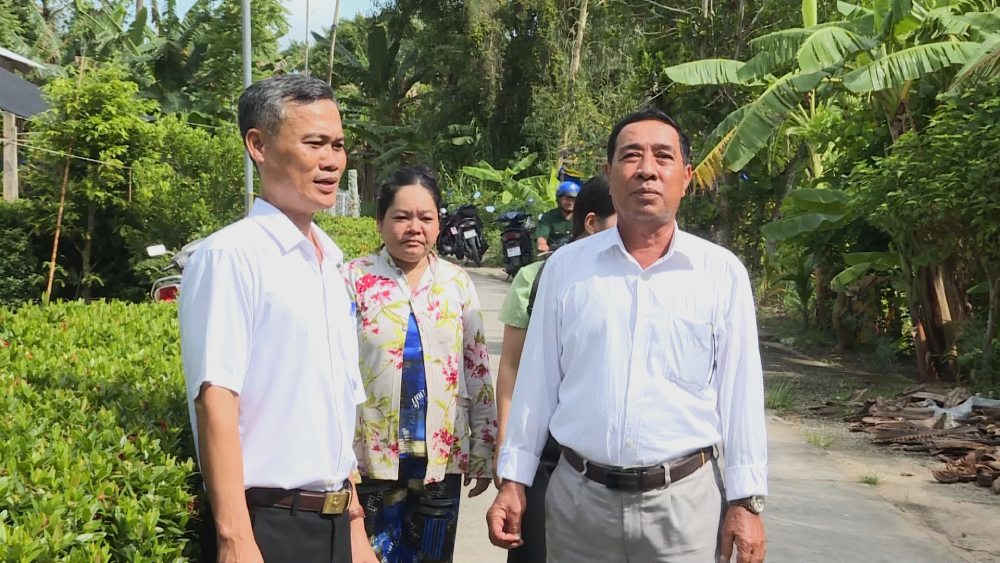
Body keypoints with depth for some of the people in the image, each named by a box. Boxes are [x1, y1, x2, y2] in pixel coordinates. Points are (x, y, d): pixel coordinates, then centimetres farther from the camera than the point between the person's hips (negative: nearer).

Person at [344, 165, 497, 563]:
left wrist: (484, 450, 7)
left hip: (442, 454, 2)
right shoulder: (355, 279, -4)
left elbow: (478, 372, 7)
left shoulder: (457, 283, 4)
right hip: (373, 455, -2)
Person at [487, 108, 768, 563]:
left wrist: (746, 500, -1)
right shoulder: (565, 267, 1)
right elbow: (537, 382, 5)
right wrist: (513, 482, 5)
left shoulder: (722, 273, -2)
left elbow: (740, 392, 0)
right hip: (579, 498, 1)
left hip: (685, 501, -1)